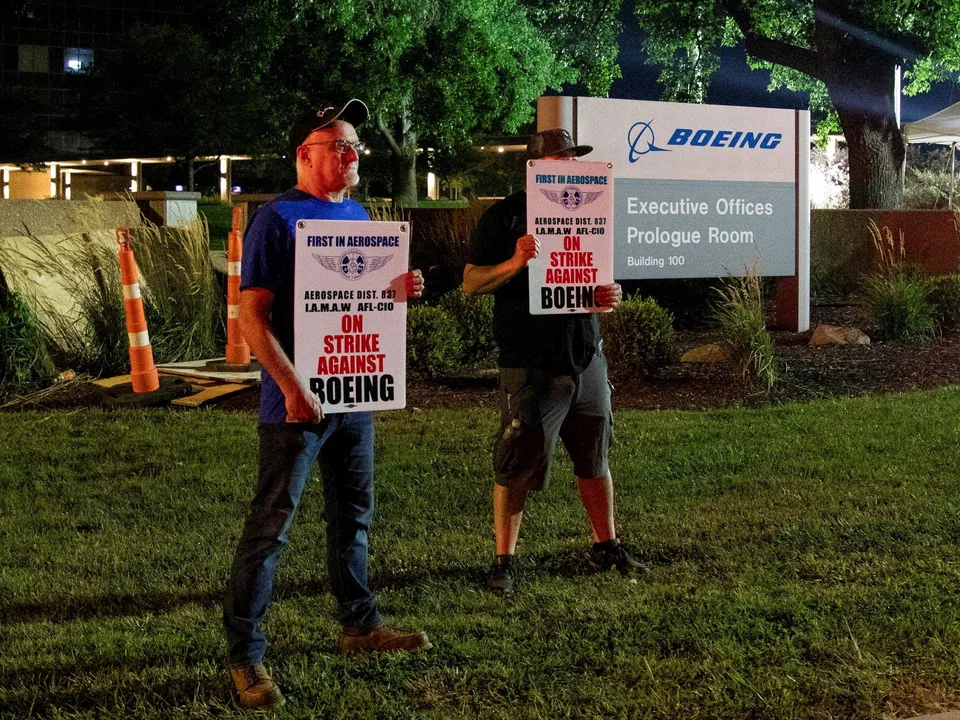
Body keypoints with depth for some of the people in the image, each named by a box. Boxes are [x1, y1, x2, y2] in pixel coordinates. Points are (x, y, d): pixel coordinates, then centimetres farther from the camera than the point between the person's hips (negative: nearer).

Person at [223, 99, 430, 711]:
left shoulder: (358, 216, 12)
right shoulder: (278, 219, -11)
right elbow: (252, 314, -16)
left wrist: (398, 291, -1)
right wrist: (294, 388, -23)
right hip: (298, 403, -7)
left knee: (353, 515, 17)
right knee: (271, 527, -4)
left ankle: (362, 626, 31)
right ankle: (246, 655, 1)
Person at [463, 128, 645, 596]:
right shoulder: (506, 216, -2)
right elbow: (471, 282, -4)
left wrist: (611, 296, 0)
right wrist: (513, 263, -22)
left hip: (585, 358, 6)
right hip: (530, 364, -5)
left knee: (595, 457, 13)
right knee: (517, 465, -3)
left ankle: (606, 545, 26)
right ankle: (504, 560, 6)